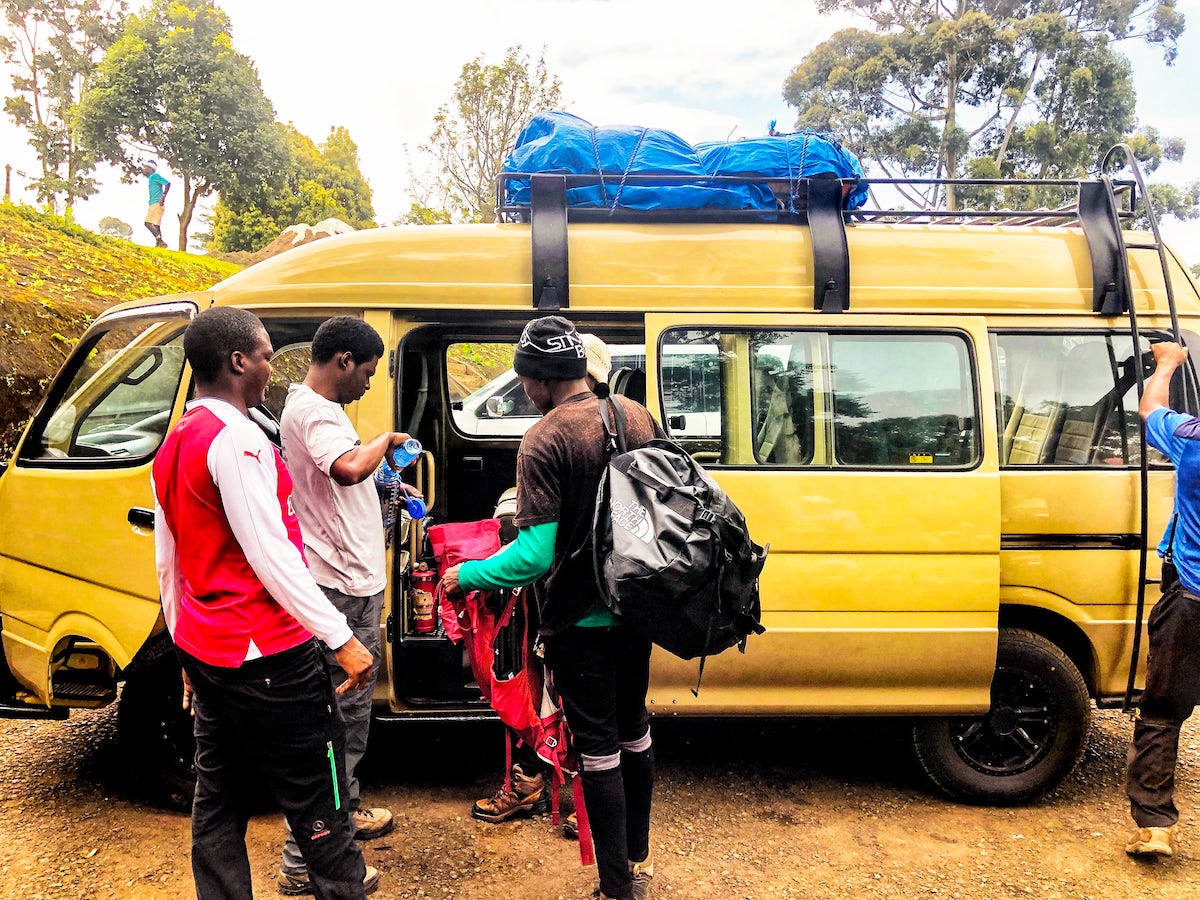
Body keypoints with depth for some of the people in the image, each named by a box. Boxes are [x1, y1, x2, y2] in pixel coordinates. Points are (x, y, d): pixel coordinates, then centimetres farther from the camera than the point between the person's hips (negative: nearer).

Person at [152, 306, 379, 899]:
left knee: (218, 797, 16)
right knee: (313, 785, 6)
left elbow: (167, 561, 17)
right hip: (265, 654, -9)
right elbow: (270, 556, -23)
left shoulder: (175, 443, 11)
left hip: (206, 650, 9)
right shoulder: (235, 438, -18)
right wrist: (342, 638, -19)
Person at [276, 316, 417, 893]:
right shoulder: (312, 412, -17)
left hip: (354, 584, 11)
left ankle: (344, 810, 38)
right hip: (342, 589, -11)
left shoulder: (316, 407, 17)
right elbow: (349, 468, -36)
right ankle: (307, 857, 6)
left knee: (352, 709, 22)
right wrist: (388, 440, -18)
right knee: (337, 714, -4)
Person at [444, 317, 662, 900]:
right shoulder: (639, 418, 0)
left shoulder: (545, 441, -21)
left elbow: (535, 555, -25)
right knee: (634, 731, 21)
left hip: (582, 621, -7)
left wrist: (464, 576, -10)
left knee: (599, 749, 6)